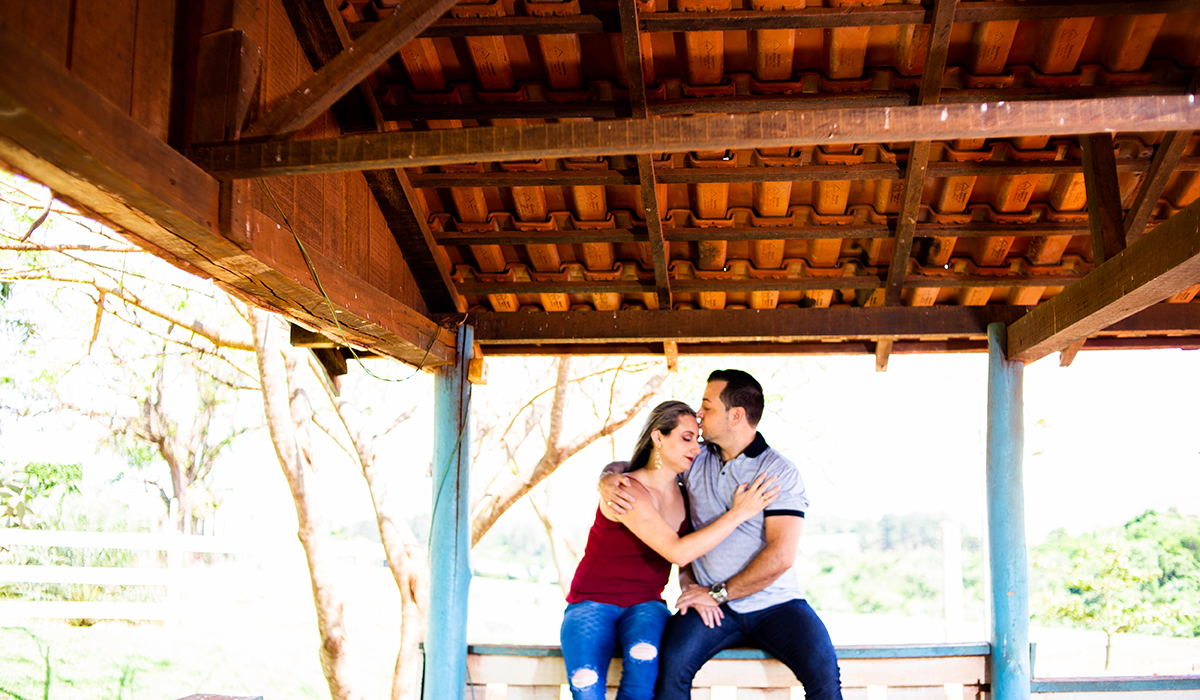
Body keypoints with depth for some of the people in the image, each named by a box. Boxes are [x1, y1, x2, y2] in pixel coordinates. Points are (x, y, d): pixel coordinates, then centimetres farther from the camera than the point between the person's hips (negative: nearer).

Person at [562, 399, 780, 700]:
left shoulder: (683, 495, 5)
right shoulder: (628, 491, -17)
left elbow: (690, 560, 18)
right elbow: (677, 553, -25)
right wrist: (738, 514, -21)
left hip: (645, 607, 4)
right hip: (593, 604, -4)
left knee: (643, 656, -32)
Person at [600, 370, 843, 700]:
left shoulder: (780, 471, -4)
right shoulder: (696, 460, 10)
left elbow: (781, 556, -12)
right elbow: (633, 469, 19)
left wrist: (717, 593, -10)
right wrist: (608, 480, -5)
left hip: (776, 603, -2)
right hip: (714, 606, 2)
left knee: (824, 673, -29)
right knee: (670, 665, -28)